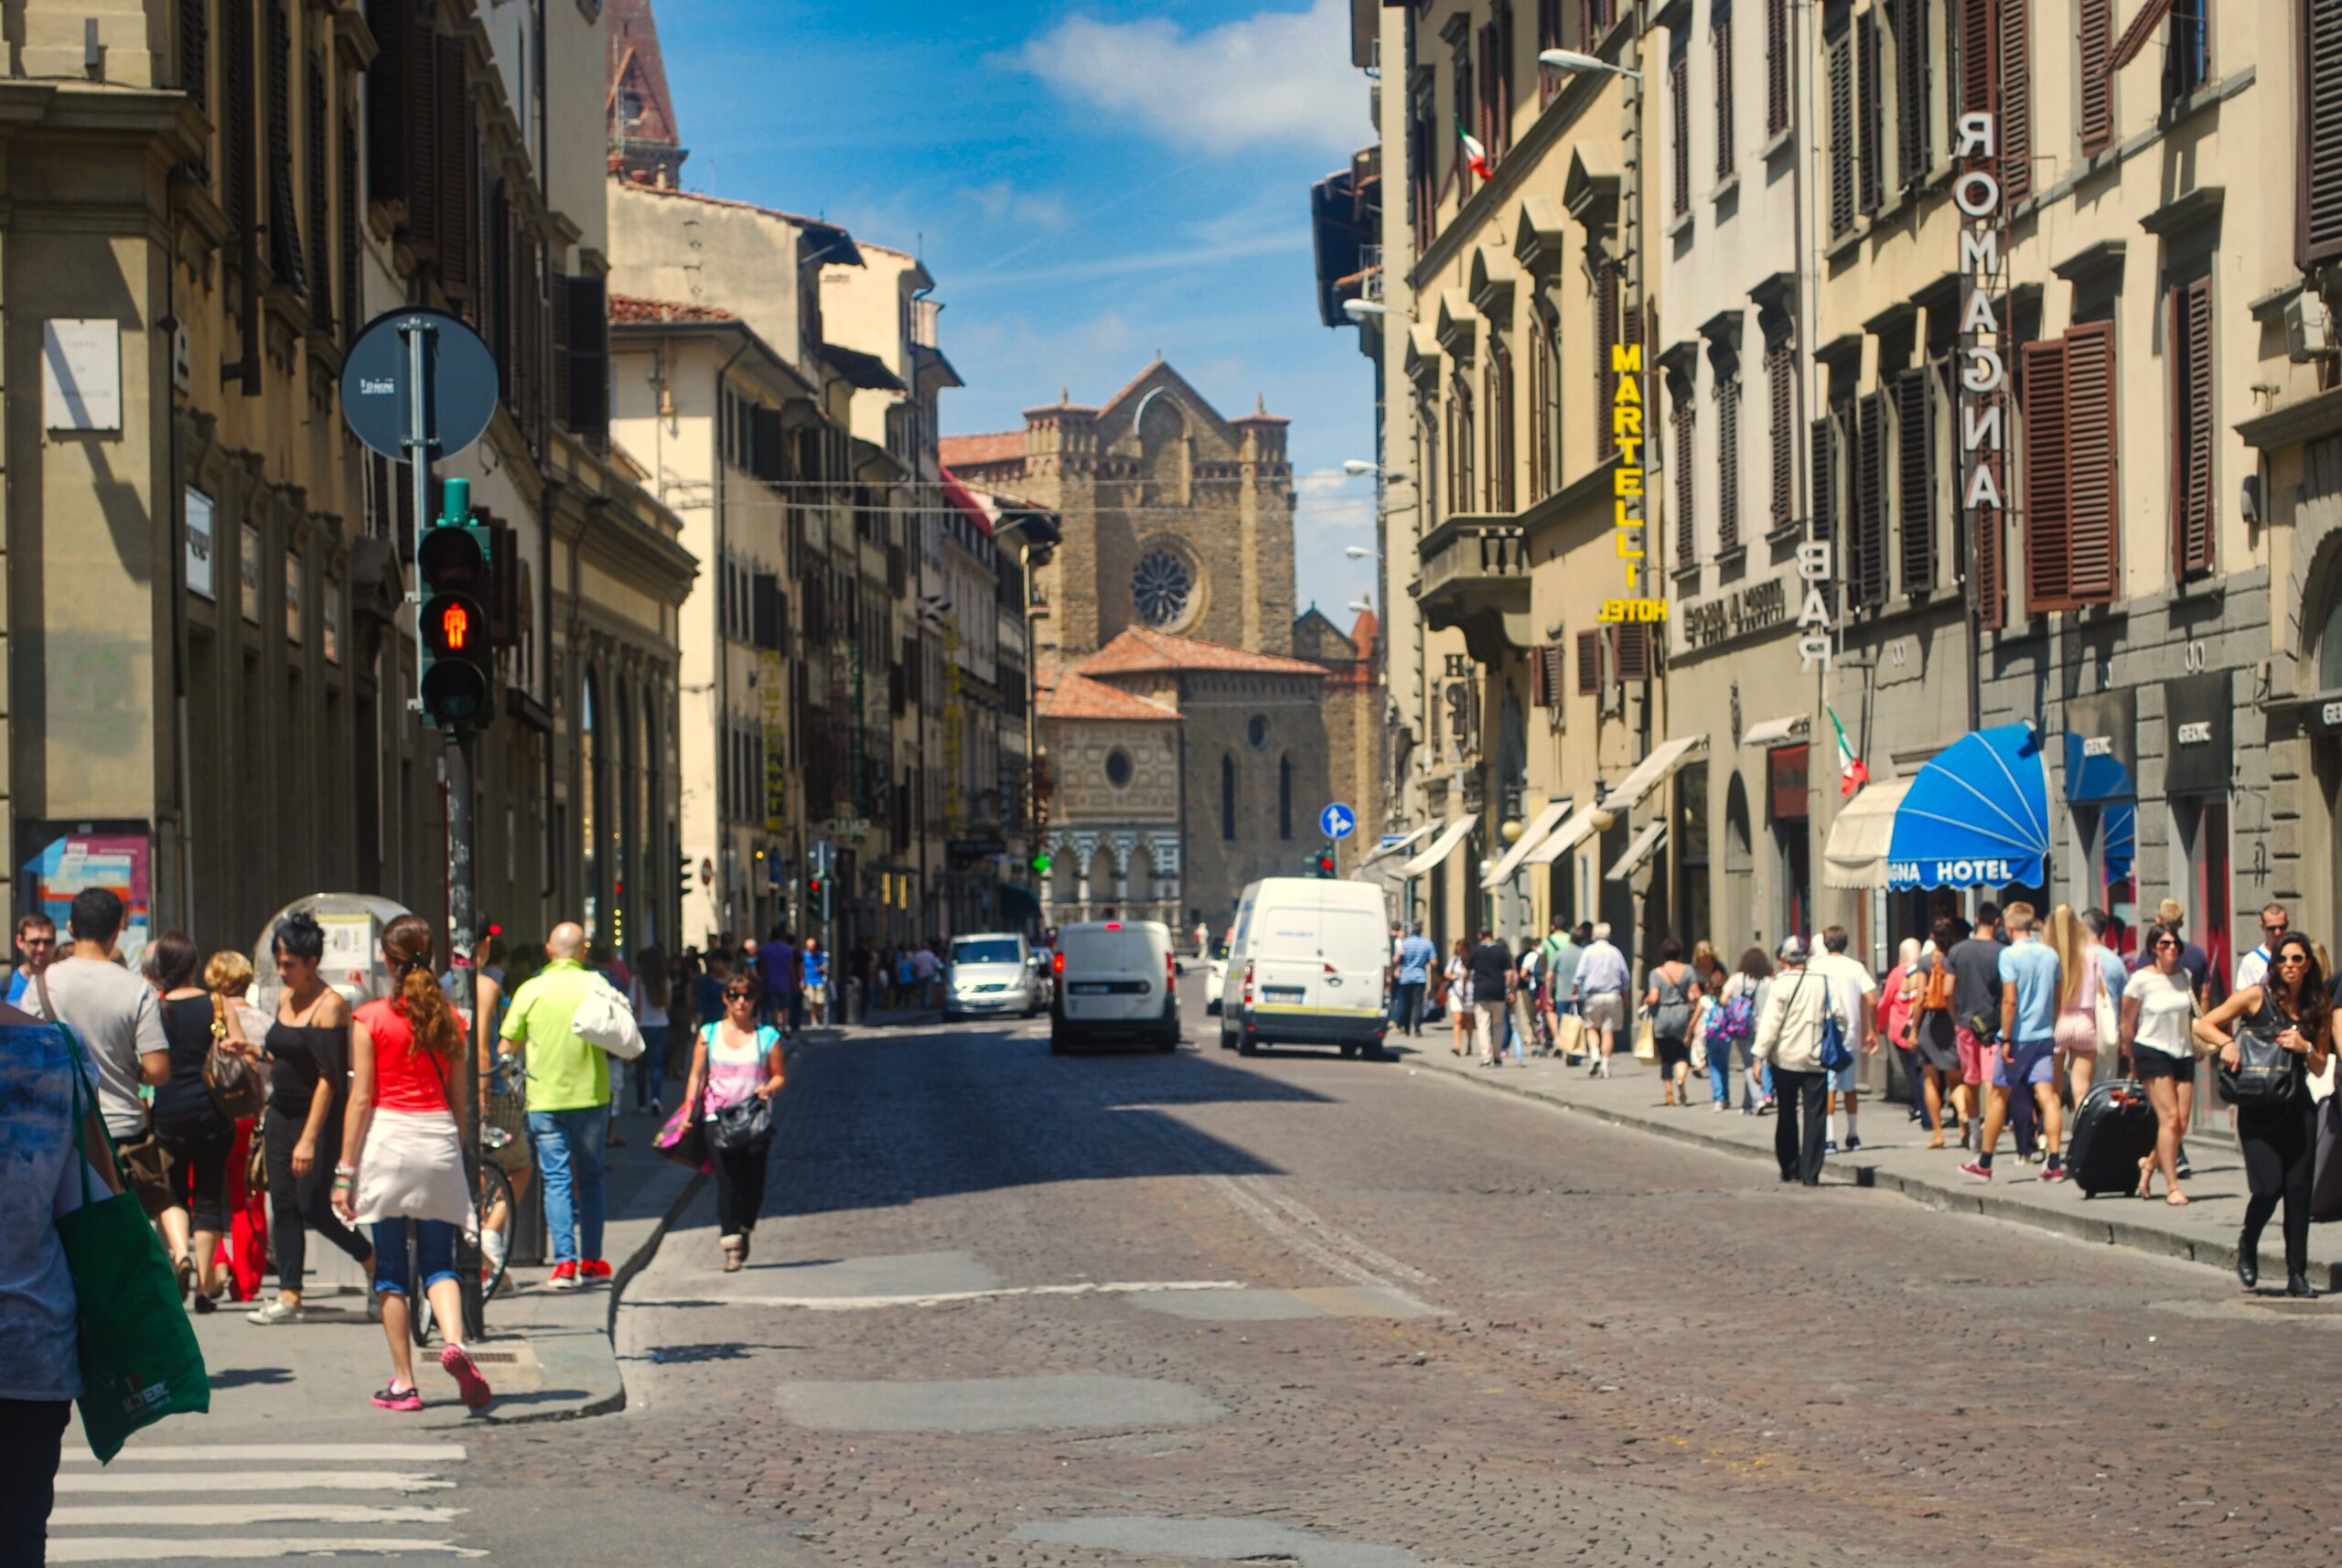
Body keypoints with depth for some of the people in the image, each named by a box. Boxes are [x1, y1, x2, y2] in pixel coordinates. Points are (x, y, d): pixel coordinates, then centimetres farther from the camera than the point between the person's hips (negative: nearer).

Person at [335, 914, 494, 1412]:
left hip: (387, 1138, -3)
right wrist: (460, 1155, 20)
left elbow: (361, 1099, -6)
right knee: (438, 1262, 7)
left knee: (391, 1268, 5)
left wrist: (344, 1171, -2)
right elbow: (459, 1098, 9)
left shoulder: (370, 1018, -4)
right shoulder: (450, 1018, 6)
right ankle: (454, 1340, -21)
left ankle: (403, 1382, 6)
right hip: (439, 1137, 3)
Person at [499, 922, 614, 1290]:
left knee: (556, 1179, 1)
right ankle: (590, 1261, 17)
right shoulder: (596, 985, -3)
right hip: (590, 1094, 1)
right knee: (590, 1177, 14)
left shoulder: (530, 990, -3)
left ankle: (564, 1262, -9)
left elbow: (508, 1048, 1)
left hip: (545, 1098, -1)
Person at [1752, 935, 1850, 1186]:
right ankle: (1810, 1172, -3)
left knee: (1787, 1115, 13)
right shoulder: (1825, 983, 1)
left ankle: (1789, 1168, 19)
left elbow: (1769, 1023, -11)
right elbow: (1840, 1017, 2)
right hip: (1816, 1060, 1)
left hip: (1785, 1059, -1)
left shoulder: (1780, 985, -8)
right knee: (1814, 1116, 2)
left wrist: (1760, 1055, -8)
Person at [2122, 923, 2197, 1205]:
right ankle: (2172, 1187, -12)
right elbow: (2128, 1023, 0)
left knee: (2182, 1123, -1)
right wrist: (2131, 1059, 6)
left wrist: (2197, 1046, 21)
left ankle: (2149, 1164, 26)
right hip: (2152, 1051, -5)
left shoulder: (2184, 976, 8)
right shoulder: (2141, 980, -8)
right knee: (2169, 1118, -15)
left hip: (2182, 1052, 5)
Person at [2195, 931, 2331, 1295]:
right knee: (2268, 1187, -11)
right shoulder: (2256, 997, -1)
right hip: (2258, 1106, -3)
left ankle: (2297, 1274, 2)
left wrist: (2304, 1047, -8)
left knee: (2298, 1189, -4)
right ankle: (2247, 1245, 20)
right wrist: (2227, 1043, -20)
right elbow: (2204, 1025, -1)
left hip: (2298, 1105, 3)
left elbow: (2319, 1067, 12)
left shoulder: (2319, 1008, 9)